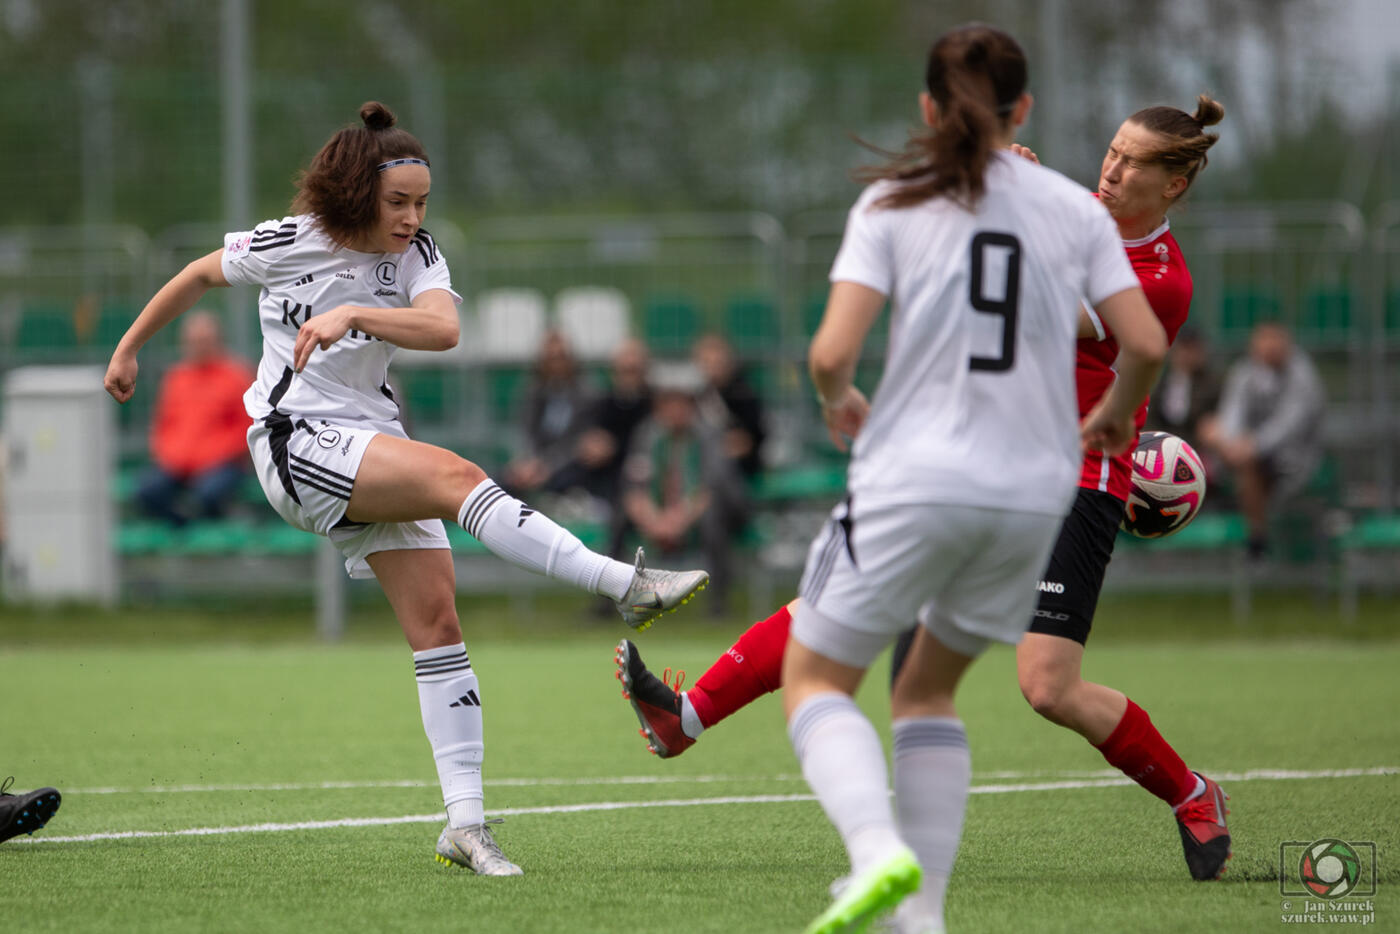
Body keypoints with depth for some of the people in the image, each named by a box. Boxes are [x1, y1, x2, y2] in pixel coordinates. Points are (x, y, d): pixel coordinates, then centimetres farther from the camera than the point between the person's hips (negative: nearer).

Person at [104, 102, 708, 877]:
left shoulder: (417, 256, 2)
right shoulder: (286, 245, -6)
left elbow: (443, 328, -19)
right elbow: (199, 275, 13)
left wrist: (353, 315, -33)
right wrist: (128, 349, 23)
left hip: (373, 449, 5)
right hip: (296, 442, -5)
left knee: (438, 621, -6)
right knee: (456, 475, -29)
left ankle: (465, 822, -7)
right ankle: (627, 586, -38)